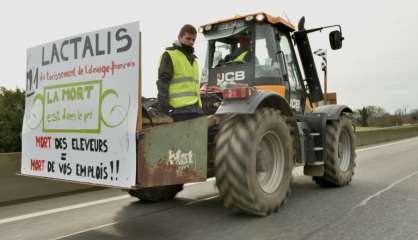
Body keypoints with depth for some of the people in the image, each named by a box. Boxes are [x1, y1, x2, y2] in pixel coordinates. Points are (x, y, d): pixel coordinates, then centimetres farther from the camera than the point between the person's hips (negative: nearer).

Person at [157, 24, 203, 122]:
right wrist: (164, 102, -15)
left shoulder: (193, 59, 27)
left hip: (196, 107, 8)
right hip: (181, 107, -8)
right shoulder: (169, 55, 3)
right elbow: (163, 81, -6)